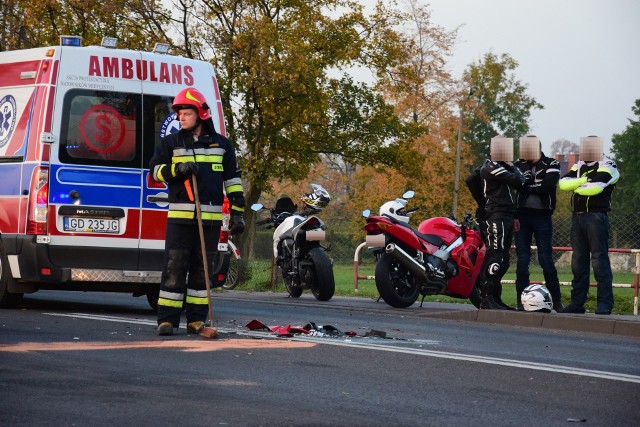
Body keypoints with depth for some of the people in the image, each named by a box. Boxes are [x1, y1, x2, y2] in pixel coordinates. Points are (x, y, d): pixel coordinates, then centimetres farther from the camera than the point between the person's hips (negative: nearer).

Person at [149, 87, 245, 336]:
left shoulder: (221, 145, 11)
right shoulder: (171, 143, 10)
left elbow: (233, 180, 12)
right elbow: (155, 170, 5)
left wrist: (237, 212, 7)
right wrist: (177, 168, -14)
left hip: (211, 215, 1)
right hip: (179, 214, -1)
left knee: (203, 268, 5)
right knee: (174, 266, -5)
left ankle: (197, 319, 11)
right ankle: (167, 319, -3)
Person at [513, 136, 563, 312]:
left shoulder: (551, 164, 4)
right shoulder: (518, 165, 10)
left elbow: (549, 185, -13)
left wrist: (526, 186, -9)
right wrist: (513, 216, -9)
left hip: (542, 216, -2)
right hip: (521, 215, 2)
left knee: (546, 258, -4)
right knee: (522, 259, 1)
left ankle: (556, 300, 0)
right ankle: (521, 300, 3)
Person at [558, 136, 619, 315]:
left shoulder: (607, 166, -3)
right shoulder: (578, 167, 17)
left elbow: (595, 187, -18)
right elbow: (563, 183, 2)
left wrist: (577, 187, 0)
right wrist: (585, 179, -9)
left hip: (596, 217, -7)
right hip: (577, 217, 7)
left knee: (600, 260, -8)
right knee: (578, 260, 8)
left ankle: (605, 304, -7)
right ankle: (577, 303, 13)